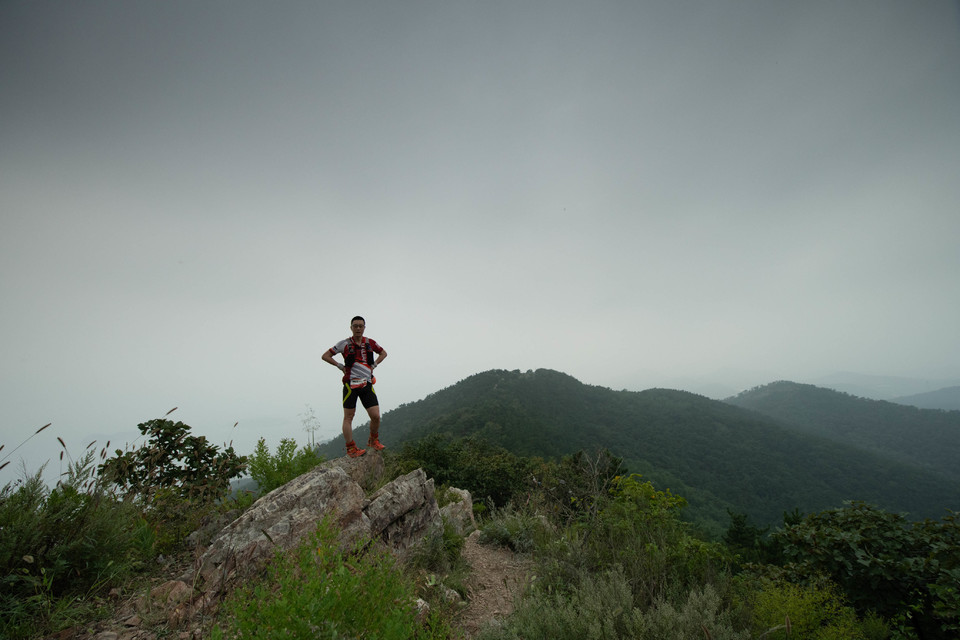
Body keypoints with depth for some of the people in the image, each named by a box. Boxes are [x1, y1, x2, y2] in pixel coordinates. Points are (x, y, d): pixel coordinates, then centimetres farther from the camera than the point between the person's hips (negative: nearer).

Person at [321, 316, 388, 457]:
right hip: (351, 384, -2)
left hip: (367, 384, 2)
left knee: (376, 416, -3)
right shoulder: (344, 344, -2)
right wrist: (341, 366, -2)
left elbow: (383, 353, 23)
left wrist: (374, 365, 9)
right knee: (348, 417, 2)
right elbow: (325, 356, 6)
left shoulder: (370, 343, 6)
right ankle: (351, 448, 13)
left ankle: (373, 440, 22)